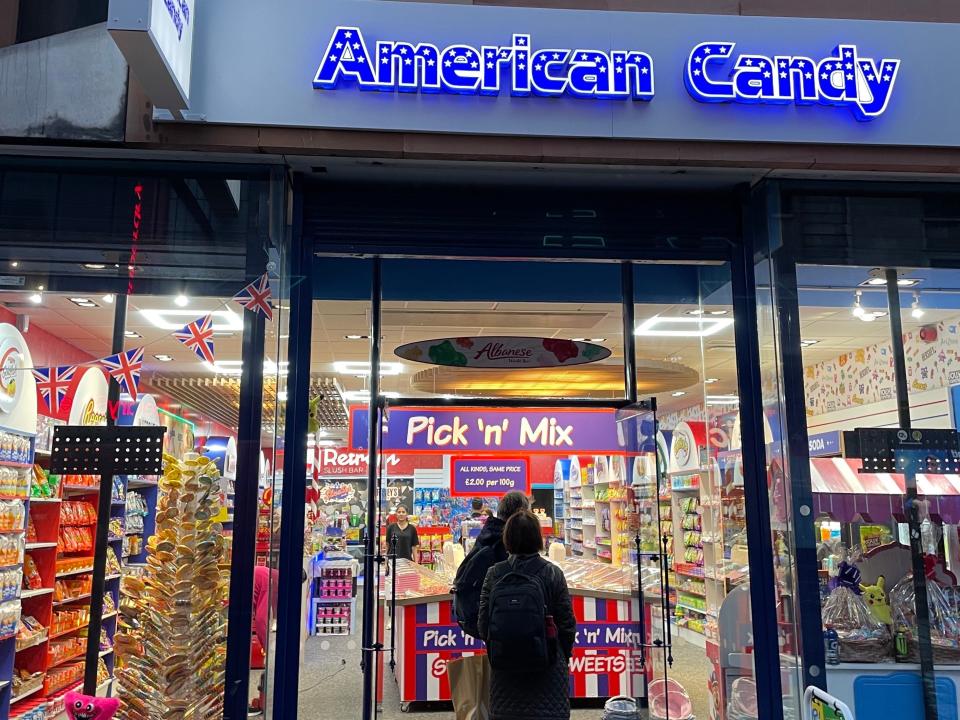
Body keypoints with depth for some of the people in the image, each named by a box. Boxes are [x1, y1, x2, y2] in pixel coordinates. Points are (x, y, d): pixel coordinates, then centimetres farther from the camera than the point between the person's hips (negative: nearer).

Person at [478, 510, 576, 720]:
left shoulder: (494, 574, -5)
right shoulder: (552, 573, -8)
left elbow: (483, 624, -1)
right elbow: (567, 623, -4)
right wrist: (564, 656, 14)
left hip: (504, 670, 2)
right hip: (547, 669, -2)